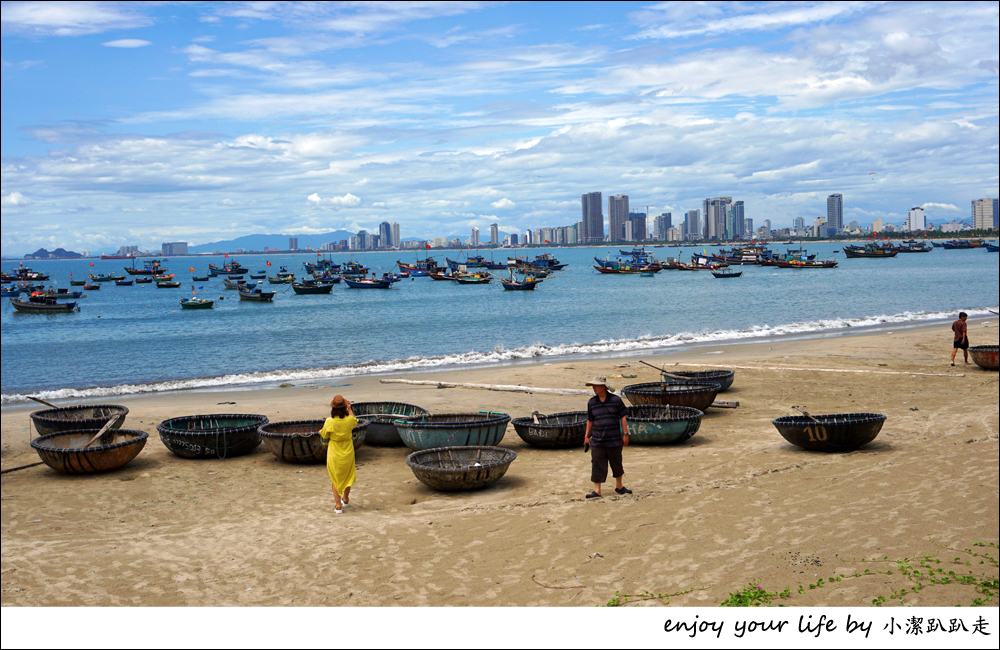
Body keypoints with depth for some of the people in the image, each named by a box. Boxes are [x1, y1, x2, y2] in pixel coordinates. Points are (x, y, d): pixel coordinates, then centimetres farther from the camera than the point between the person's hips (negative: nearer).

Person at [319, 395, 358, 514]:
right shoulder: (349, 420, -14)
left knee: (336, 480, 11)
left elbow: (324, 436, -5)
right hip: (348, 452, 2)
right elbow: (355, 421, 11)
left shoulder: (330, 422, -20)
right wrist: (349, 409, 25)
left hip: (334, 454, -2)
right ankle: (345, 499, 41)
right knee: (347, 476, 24)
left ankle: (338, 506, 5)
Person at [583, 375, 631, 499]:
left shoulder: (616, 400, -4)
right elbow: (590, 420, 12)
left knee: (617, 463, 13)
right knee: (597, 465, -2)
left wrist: (625, 434, -1)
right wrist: (587, 436, 10)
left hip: (614, 440, -1)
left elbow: (622, 418, 2)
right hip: (597, 441, 1)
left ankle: (619, 486, 31)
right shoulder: (592, 402, 3)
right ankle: (597, 490, 5)